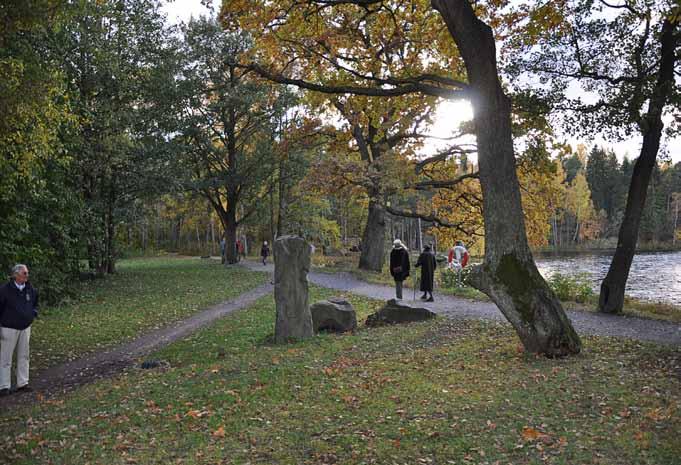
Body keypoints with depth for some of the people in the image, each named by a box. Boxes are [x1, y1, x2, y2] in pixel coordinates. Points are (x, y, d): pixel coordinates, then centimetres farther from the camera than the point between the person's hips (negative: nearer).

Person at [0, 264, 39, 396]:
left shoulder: (31, 290, 2)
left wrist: (34, 312, 5)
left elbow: (35, 303, 23)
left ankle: (22, 383, 20)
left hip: (25, 328, 5)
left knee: (23, 356, 11)